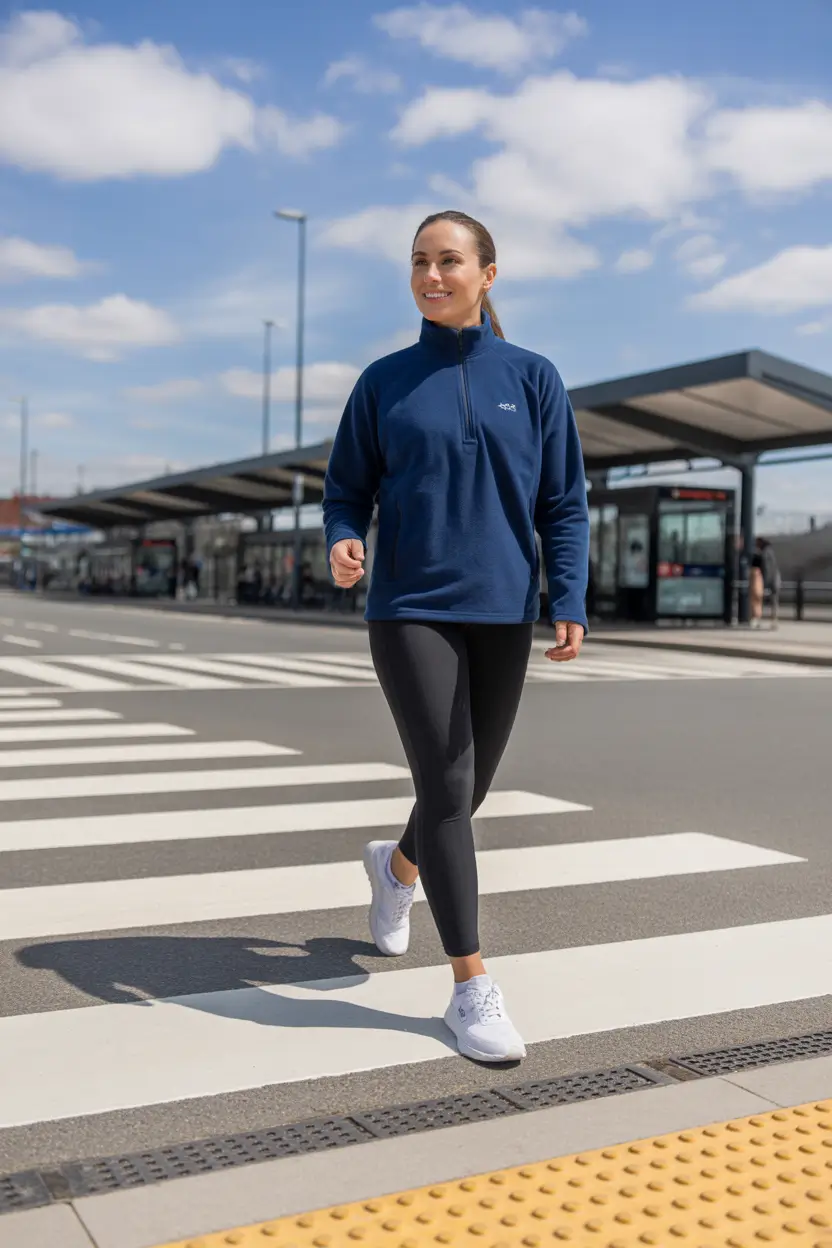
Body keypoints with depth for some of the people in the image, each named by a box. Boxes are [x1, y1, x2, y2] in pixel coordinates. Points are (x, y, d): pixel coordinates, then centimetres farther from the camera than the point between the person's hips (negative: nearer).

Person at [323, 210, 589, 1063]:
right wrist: (342, 544, -15)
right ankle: (472, 988, -1)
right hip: (411, 610, -2)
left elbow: (564, 506, 2)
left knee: (470, 785, 13)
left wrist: (569, 604, -10)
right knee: (446, 785, -10)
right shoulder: (385, 382, 5)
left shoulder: (533, 379, 4)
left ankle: (398, 865, 46)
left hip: (503, 613, 2)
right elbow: (347, 490, 7)